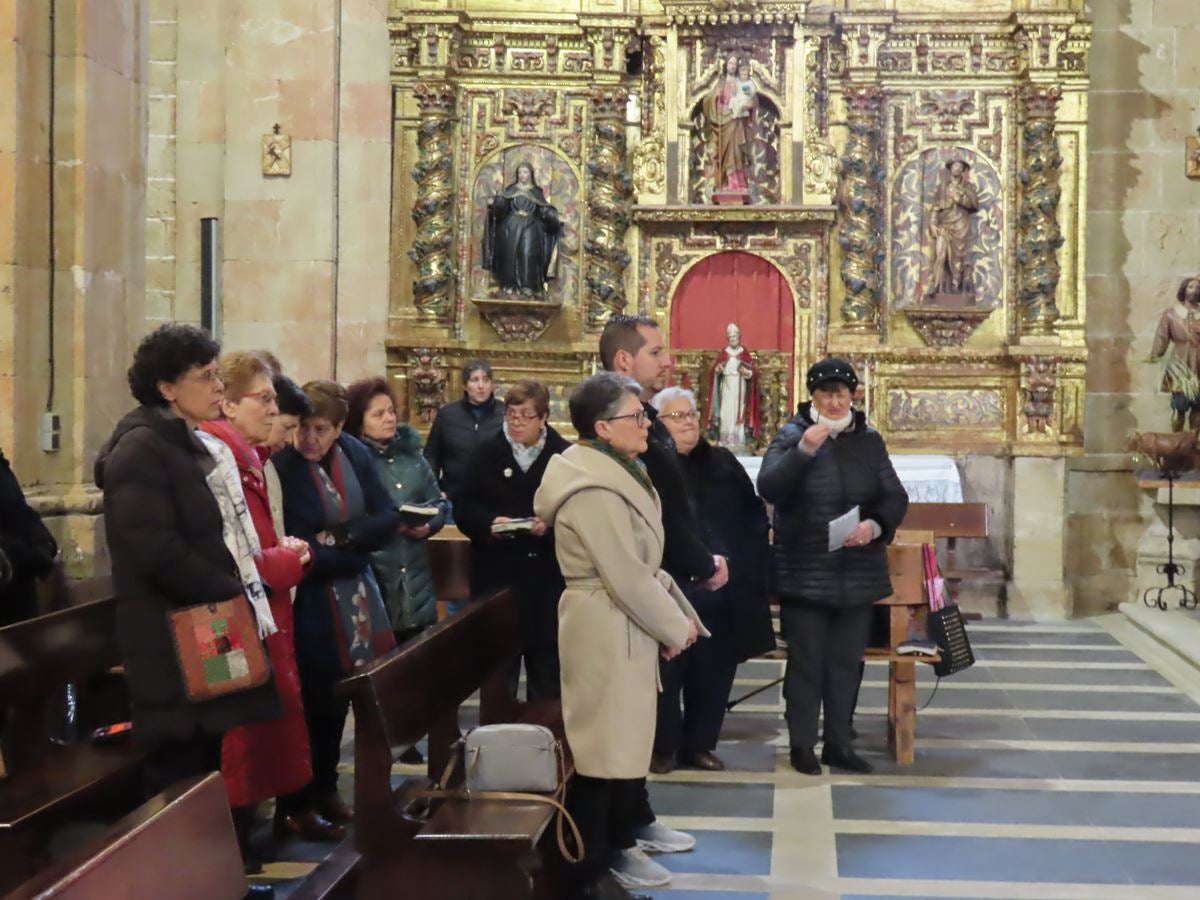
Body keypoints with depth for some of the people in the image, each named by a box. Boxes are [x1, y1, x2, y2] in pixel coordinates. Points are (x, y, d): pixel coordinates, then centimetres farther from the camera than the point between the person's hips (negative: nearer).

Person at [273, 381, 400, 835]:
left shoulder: (355, 454, 1)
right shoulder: (281, 466, -16)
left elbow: (388, 517, -2)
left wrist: (341, 537, -15)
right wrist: (351, 551, -20)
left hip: (353, 597, 6)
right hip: (308, 601, -6)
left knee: (338, 699, 15)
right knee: (311, 700, 1)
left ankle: (325, 788, 31)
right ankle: (295, 802, 15)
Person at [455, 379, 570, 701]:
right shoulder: (487, 453, 5)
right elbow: (465, 509, 1)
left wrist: (552, 525, -20)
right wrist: (489, 523, -18)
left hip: (548, 579, 0)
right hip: (498, 575, 1)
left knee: (547, 667, 9)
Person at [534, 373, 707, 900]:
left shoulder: (615, 473, 11)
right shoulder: (593, 489, -22)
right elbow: (628, 577, -23)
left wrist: (680, 613, 7)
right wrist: (675, 627, -11)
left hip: (625, 628, 10)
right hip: (607, 632, -10)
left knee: (623, 745, 17)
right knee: (603, 752, -1)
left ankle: (612, 847, 30)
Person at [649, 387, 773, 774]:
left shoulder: (722, 464, 13)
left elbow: (753, 515, 13)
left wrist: (745, 563, 2)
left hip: (721, 588, 5)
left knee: (713, 671, 11)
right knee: (667, 670, 2)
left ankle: (700, 744, 23)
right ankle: (663, 747, 14)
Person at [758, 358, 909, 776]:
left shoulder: (869, 440, 6)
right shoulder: (791, 435, -3)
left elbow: (895, 497, 5)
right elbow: (769, 488, -16)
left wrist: (875, 525, -15)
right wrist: (804, 451, -28)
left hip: (858, 572, 4)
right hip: (805, 572, -3)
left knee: (846, 661, 11)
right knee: (806, 661, 2)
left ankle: (839, 742, 23)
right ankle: (802, 744, 12)